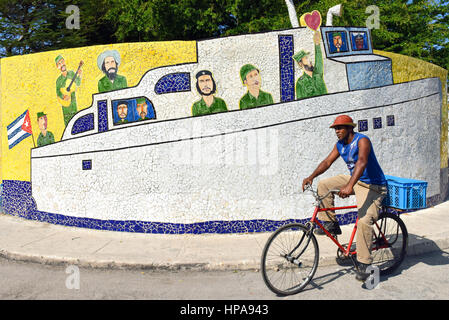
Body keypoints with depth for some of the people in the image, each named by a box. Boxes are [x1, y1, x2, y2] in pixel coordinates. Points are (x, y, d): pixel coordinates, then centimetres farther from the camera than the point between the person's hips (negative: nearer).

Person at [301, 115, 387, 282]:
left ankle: (364, 264, -12)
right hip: (355, 180, 8)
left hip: (372, 186, -8)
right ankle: (330, 224, 4)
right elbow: (327, 161, 2)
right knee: (323, 184, -2)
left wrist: (349, 186, -53)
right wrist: (311, 177, -14)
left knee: (364, 220, -24)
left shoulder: (362, 141, -22)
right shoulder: (339, 145, 4)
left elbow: (362, 162, -38)